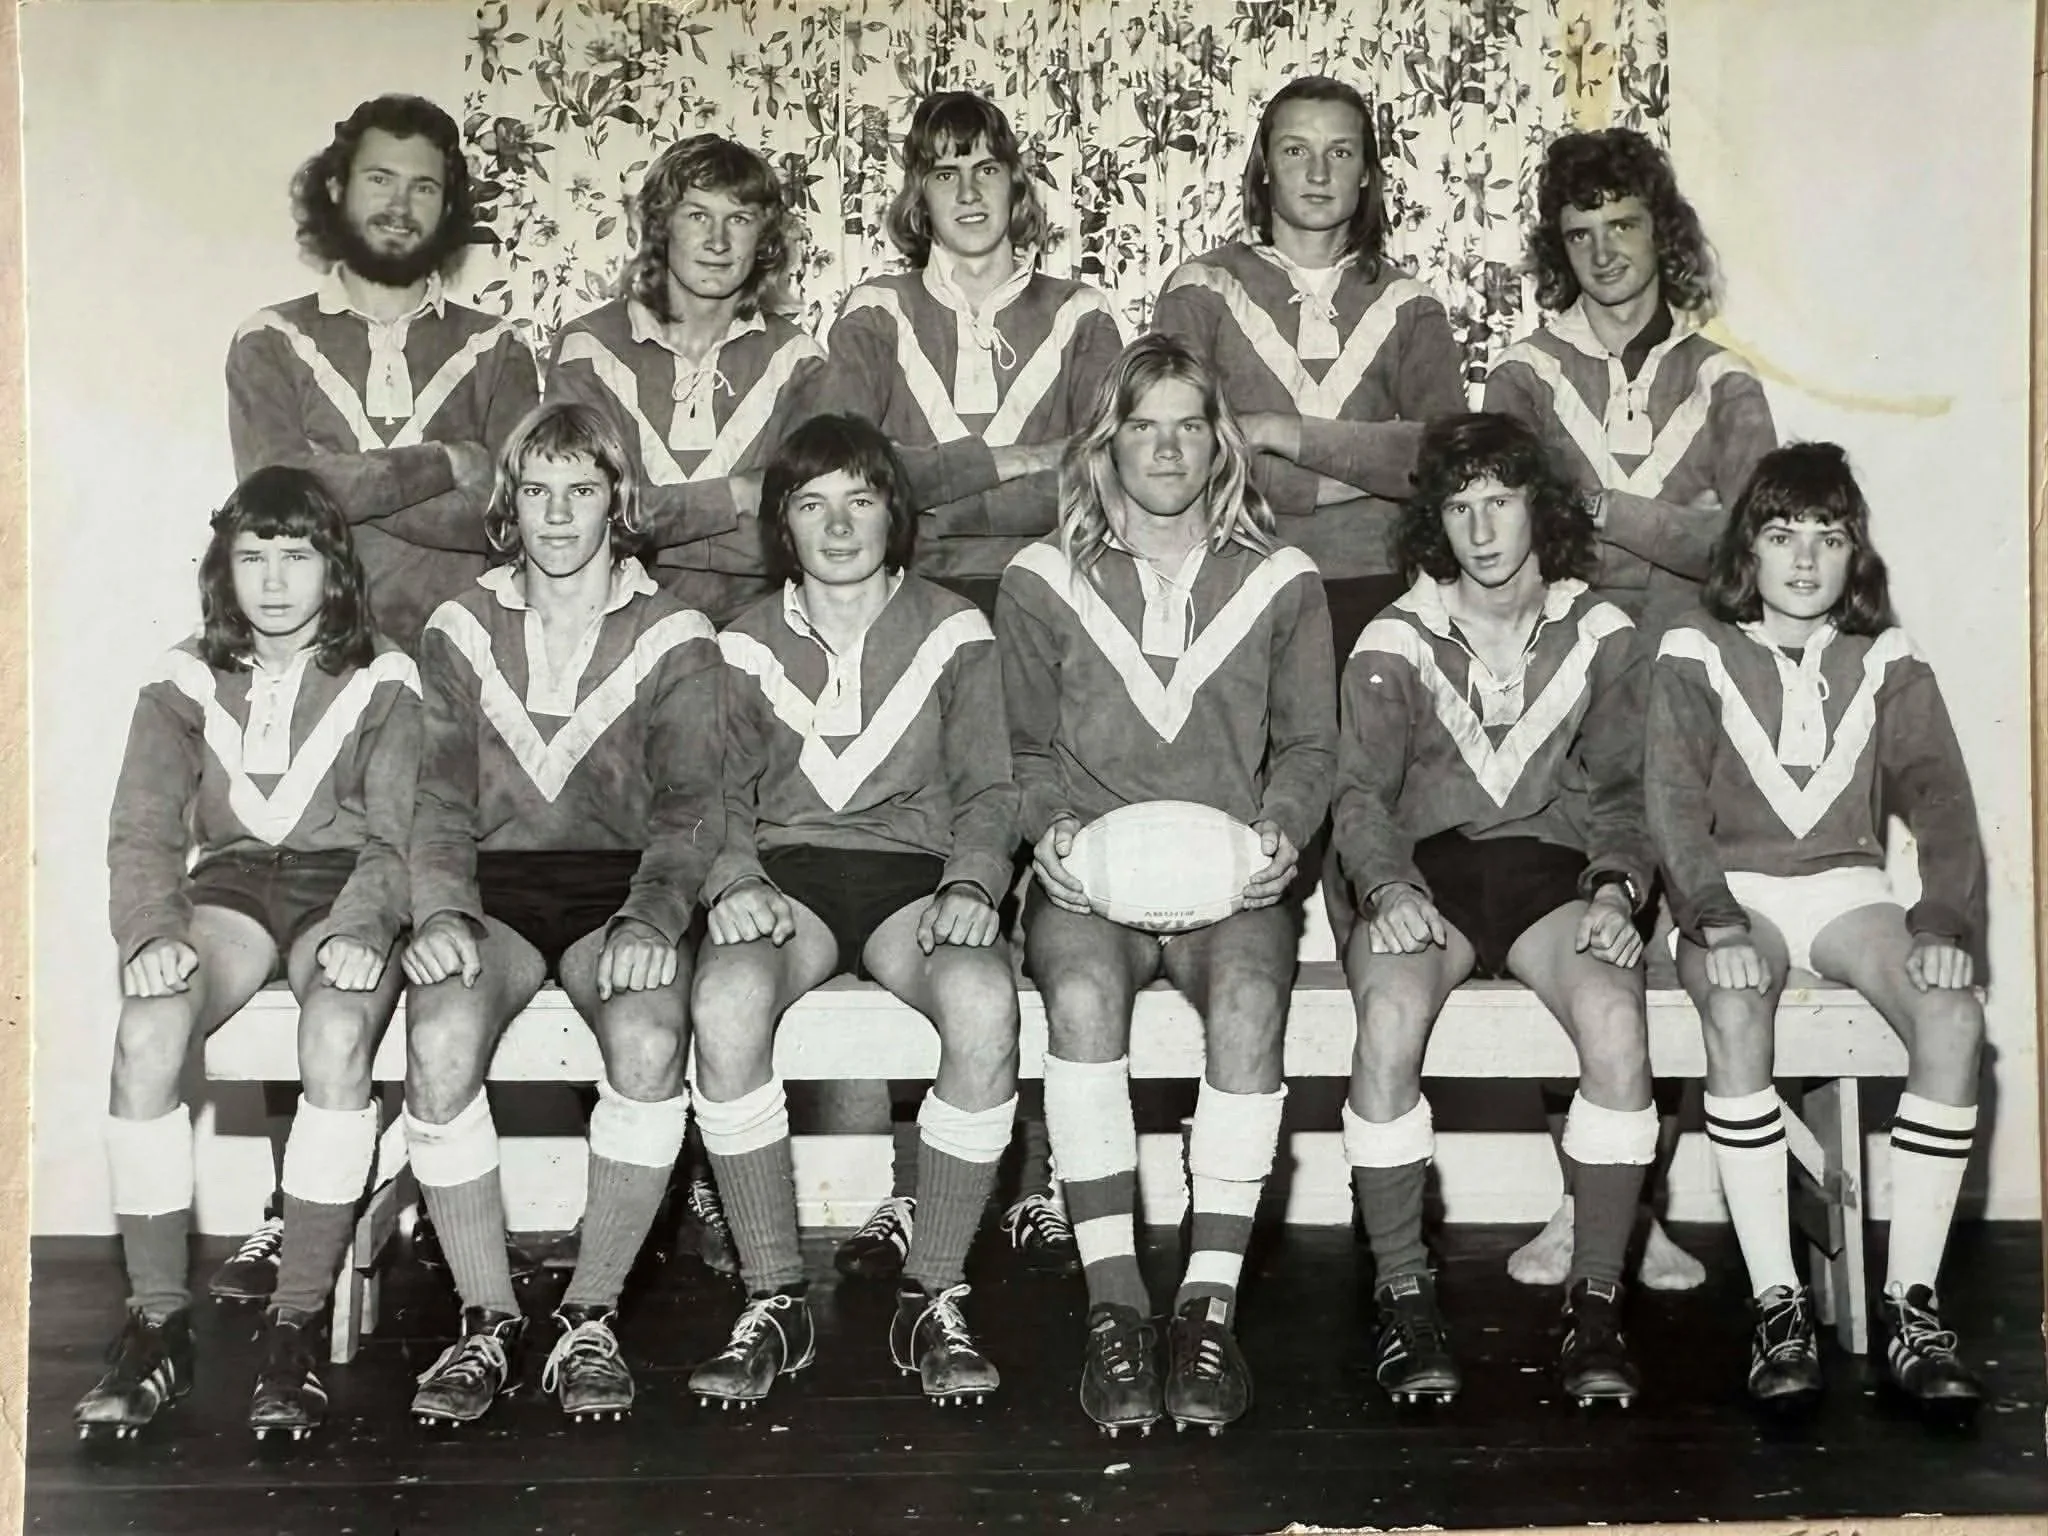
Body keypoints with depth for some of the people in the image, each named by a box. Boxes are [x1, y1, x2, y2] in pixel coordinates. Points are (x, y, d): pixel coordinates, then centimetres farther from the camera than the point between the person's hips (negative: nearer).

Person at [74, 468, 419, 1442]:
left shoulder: (382, 682, 5)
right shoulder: (187, 681, 12)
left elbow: (398, 836, -4)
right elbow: (143, 830, 3)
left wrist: (362, 927, -24)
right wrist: (153, 928, -18)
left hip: (344, 886, -2)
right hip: (232, 882, 2)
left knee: (337, 1033, -36)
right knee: (145, 1032, -30)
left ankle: (296, 1328, -27)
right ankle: (158, 1326, -19)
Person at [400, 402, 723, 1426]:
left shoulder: (673, 639, 9)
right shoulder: (459, 633, 14)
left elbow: (688, 808, -1)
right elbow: (442, 801, 6)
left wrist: (651, 917, -20)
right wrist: (441, 910, -14)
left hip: (620, 887, -1)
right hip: (493, 888, 1)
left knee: (649, 1042, -33)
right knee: (440, 1042, -31)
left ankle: (592, 1314, -15)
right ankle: (487, 1321, -14)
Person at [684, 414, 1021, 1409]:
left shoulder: (954, 634, 13)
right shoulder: (746, 646, 15)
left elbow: (987, 789, 8)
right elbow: (721, 794, 10)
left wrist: (971, 882, -12)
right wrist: (735, 878, -12)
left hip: (916, 870, 0)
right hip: (787, 871, 1)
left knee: (984, 1004, -36)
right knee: (725, 1002, -35)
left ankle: (934, 1299, -20)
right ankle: (773, 1302, -22)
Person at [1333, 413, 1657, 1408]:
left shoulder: (1601, 636, 13)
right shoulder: (1394, 643, 10)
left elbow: (1622, 792, 8)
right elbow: (1362, 794, 0)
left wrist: (1615, 885, -13)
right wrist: (1386, 888, -21)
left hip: (1553, 870, 1)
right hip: (1425, 872, 0)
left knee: (1616, 1017, -32)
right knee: (1390, 1016, -34)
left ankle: (1595, 1301, -20)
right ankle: (1404, 1297, -21)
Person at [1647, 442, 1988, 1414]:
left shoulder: (1887, 663, 10)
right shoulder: (1695, 656, 3)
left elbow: (1941, 804, -1)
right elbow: (1676, 805, -8)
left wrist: (1944, 921, -20)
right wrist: (1715, 923, -25)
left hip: (1847, 886, 2)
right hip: (1731, 891, -2)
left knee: (1953, 1019, -28)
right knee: (1737, 1015, -36)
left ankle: (1911, 1305, -21)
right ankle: (1776, 1304, -29)